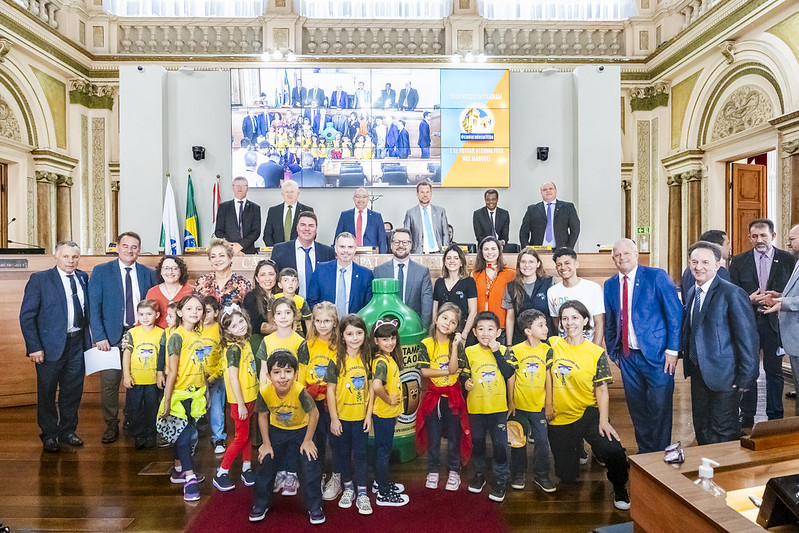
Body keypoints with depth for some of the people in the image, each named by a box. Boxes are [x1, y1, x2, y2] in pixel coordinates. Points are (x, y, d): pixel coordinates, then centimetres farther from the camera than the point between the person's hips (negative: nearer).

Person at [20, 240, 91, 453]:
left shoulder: (83, 278, 5)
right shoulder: (39, 280, -7)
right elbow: (26, 316, -9)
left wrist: (89, 337, 1)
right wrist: (34, 347, -14)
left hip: (77, 344, 4)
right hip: (50, 346, -4)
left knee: (73, 391, 14)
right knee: (47, 393, 10)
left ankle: (68, 431, 31)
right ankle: (49, 435, 27)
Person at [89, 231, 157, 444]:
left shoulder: (148, 274, 7)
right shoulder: (101, 271, 1)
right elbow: (93, 307, -3)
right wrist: (99, 336, -10)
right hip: (112, 337, -1)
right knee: (109, 384, 2)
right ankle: (111, 425, 18)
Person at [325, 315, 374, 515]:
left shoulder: (367, 359, -3)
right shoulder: (337, 360, -10)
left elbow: (371, 387, 2)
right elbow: (330, 390, -7)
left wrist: (369, 414, -2)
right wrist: (333, 418, -8)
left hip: (361, 416, 1)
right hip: (341, 416, -1)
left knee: (360, 453, 8)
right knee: (343, 453, 13)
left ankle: (362, 492, 21)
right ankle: (348, 488, 32)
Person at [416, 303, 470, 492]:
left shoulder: (456, 344, -3)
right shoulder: (426, 344, -7)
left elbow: (453, 368, -16)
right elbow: (423, 371, -14)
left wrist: (455, 345, -20)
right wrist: (447, 372, -14)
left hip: (453, 395, 1)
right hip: (433, 395, -1)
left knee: (454, 436, 10)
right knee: (433, 436, 10)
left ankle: (454, 471, 26)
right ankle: (433, 471, 26)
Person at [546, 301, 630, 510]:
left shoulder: (596, 353, -5)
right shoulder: (553, 344, -2)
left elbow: (601, 389, -5)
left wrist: (603, 420, -14)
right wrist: (549, 403, 8)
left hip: (589, 414, -1)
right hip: (560, 418, 1)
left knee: (613, 450, -25)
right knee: (567, 477, 6)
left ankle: (620, 489, 7)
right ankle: (576, 448, 39)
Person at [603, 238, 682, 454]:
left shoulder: (657, 276, -5)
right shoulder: (610, 285, 9)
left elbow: (675, 313, -7)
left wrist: (672, 349, -12)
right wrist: (613, 352, 11)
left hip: (656, 354, -4)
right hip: (627, 357, 4)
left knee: (659, 407, 2)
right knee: (637, 408, 13)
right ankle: (644, 452, 29)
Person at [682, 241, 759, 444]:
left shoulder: (732, 294, -15)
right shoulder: (692, 292, 8)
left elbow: (747, 338, -15)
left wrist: (744, 378, -15)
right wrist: (687, 356, 6)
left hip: (722, 374, -7)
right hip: (698, 372, 7)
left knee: (724, 431, 6)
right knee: (701, 427, 18)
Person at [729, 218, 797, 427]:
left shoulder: (788, 260, 2)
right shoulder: (739, 261, 4)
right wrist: (749, 299, -13)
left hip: (775, 322, -1)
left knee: (774, 371, 8)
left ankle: (775, 417, 21)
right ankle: (747, 416, 18)